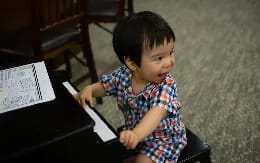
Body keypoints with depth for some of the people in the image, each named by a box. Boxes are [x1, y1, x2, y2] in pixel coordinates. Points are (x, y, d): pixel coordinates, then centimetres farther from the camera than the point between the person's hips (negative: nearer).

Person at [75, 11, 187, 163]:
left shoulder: (166, 85, -30)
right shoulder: (123, 74, -15)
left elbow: (158, 111, -48)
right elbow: (104, 85, 5)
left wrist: (136, 134, -66)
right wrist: (89, 89, -18)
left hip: (164, 139, -5)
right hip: (134, 134, 5)